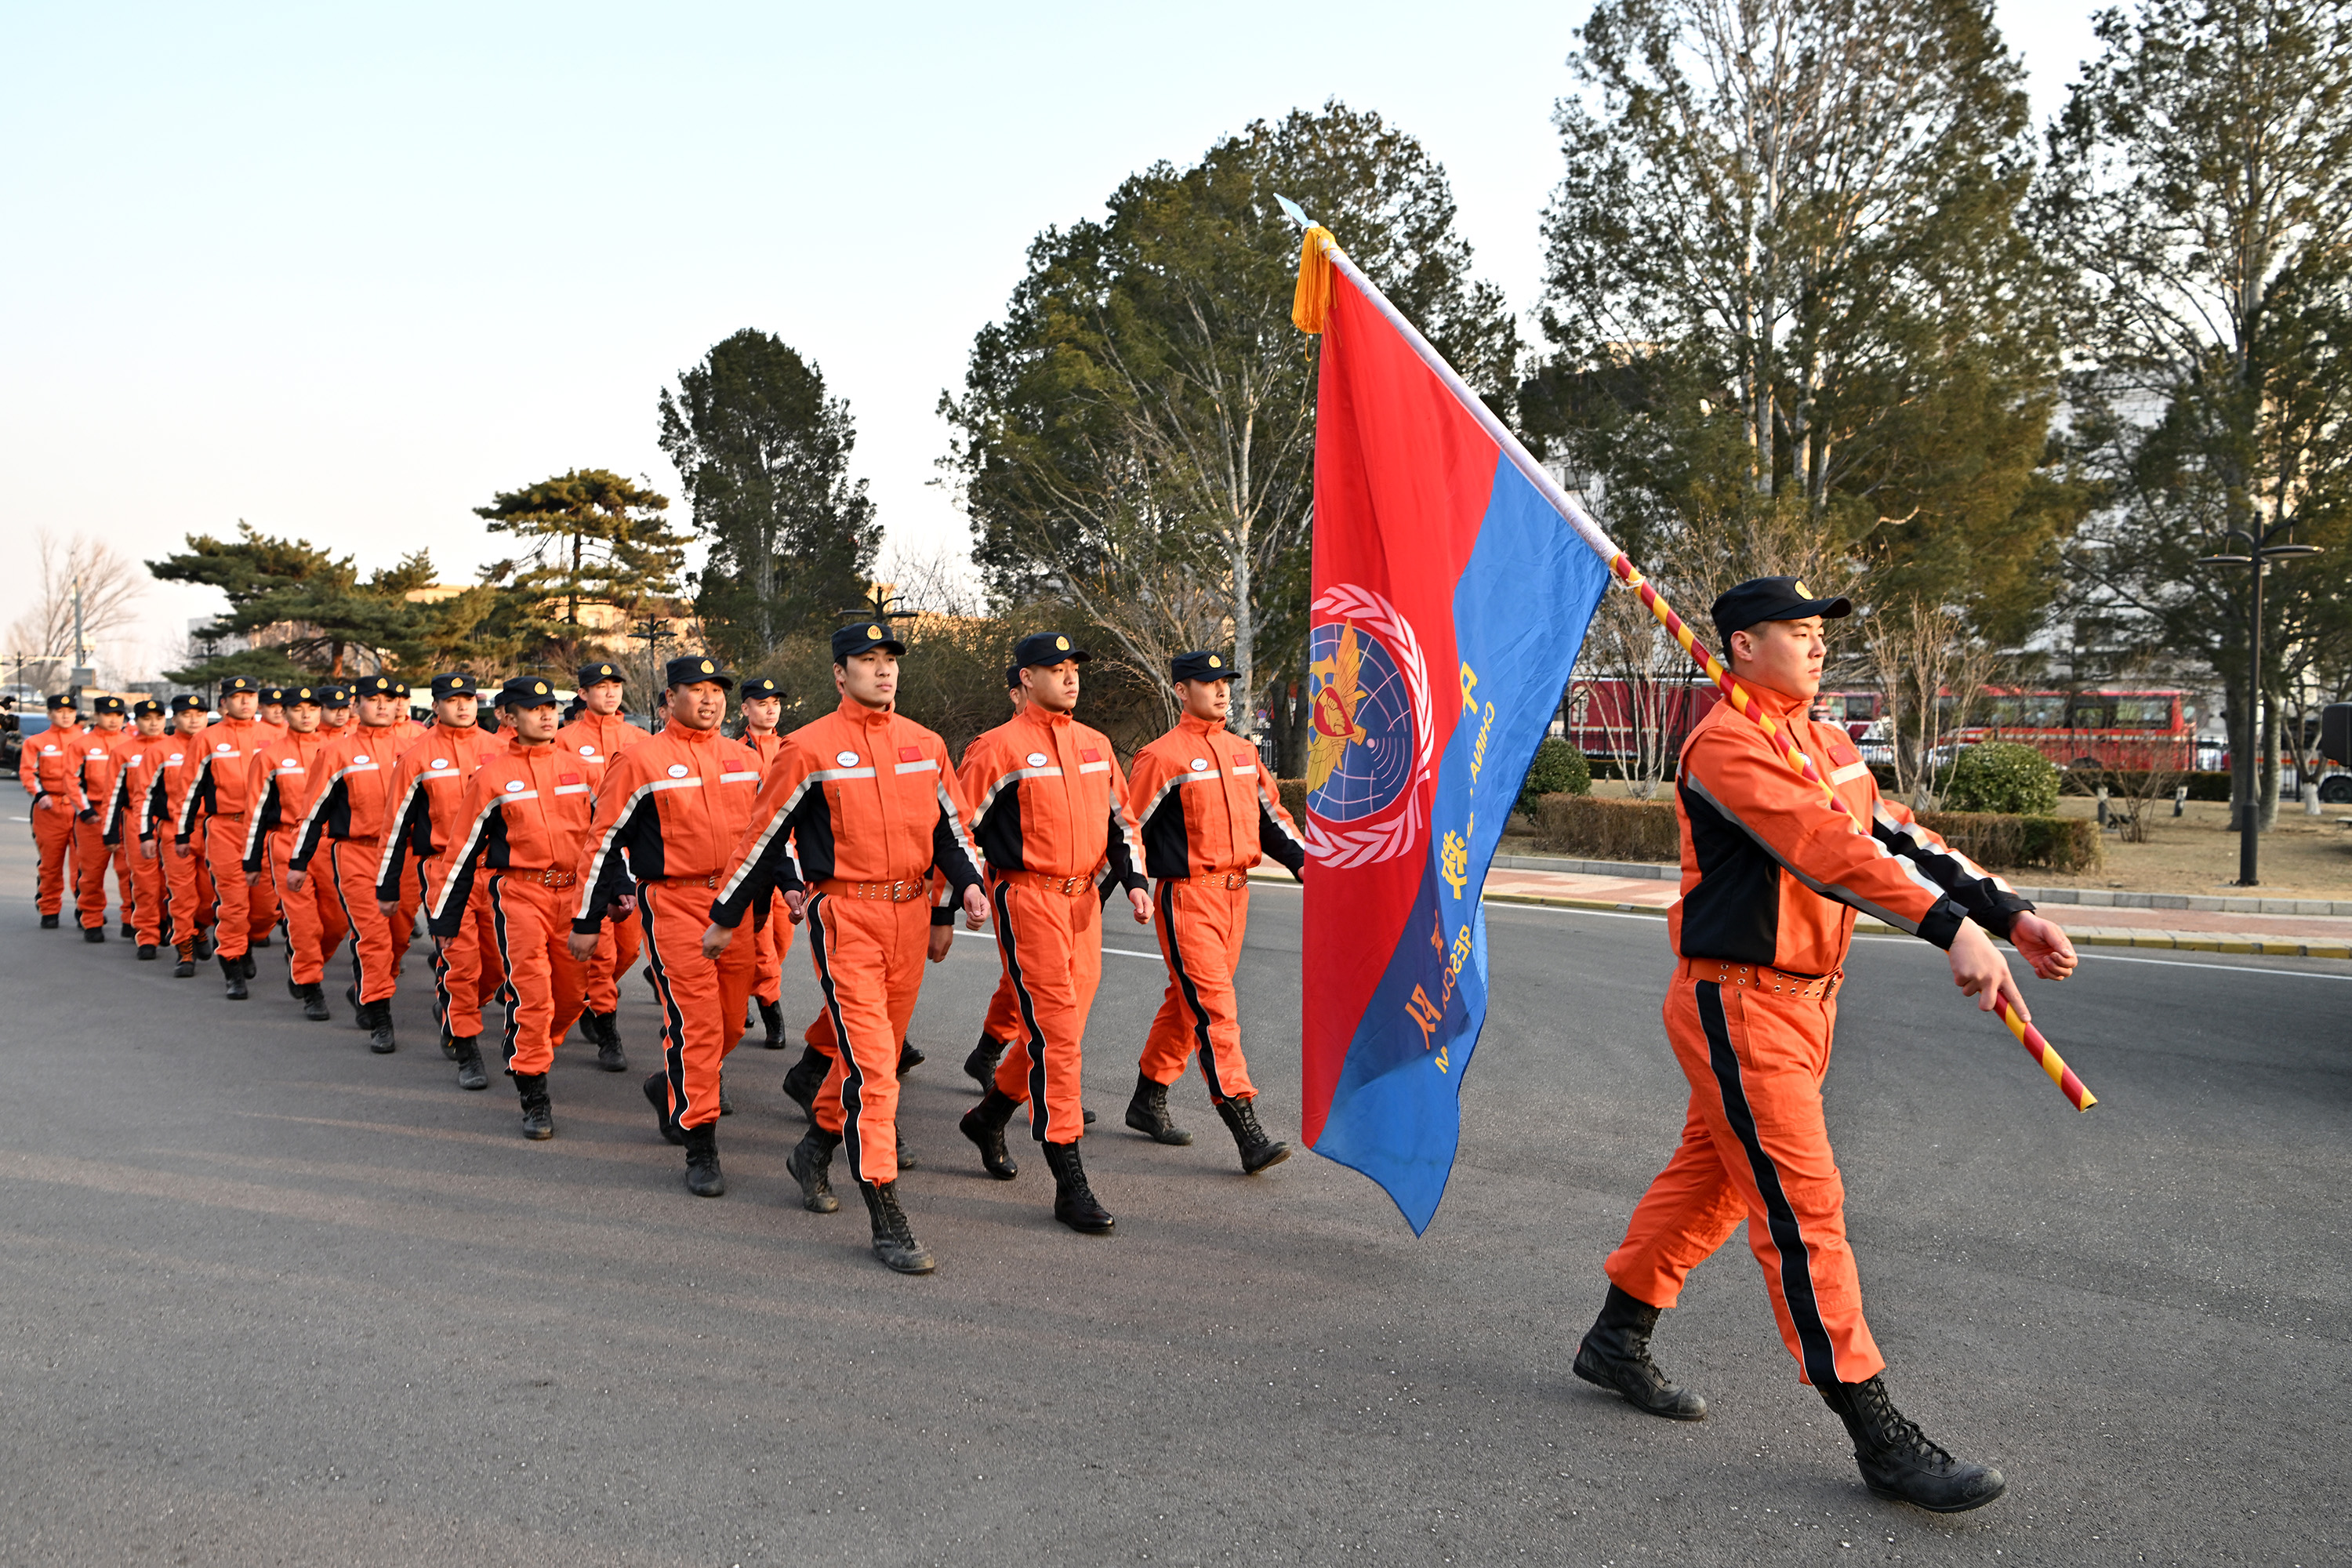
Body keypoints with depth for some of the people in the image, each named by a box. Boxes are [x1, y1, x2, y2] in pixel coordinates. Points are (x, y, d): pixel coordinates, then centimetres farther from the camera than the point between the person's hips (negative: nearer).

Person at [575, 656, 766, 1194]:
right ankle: (701, 1151, 0)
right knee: (695, 1024, -9)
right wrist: (586, 920, 0)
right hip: (674, 906, -5)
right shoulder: (640, 761, -4)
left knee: (731, 1023, 12)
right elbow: (605, 841, -1)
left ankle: (672, 1089, 40)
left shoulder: (746, 760, 11)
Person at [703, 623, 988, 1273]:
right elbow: (763, 835, 0)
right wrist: (725, 917, 5)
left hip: (910, 914, 6)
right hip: (844, 920, -6)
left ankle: (815, 1150, 44)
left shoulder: (925, 745, 9)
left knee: (875, 1052, 18)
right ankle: (887, 1220, -5)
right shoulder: (809, 748, -6)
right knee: (871, 1065, -10)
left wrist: (969, 884, 1)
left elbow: (950, 824, 18)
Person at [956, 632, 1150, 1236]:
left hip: (1084, 901, 7)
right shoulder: (997, 748, -7)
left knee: (1061, 1027, 14)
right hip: (1027, 900, -7)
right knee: (1057, 1033, -9)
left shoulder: (1095, 745, 12)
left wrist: (1133, 881, 8)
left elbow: (1120, 819, 19)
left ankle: (989, 1116, 40)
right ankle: (1070, 1185, -4)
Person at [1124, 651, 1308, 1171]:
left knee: (1186, 1002, 17)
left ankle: (1148, 1103, 32)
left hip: (1235, 893, 8)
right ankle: (1247, 1133, -11)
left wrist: (1303, 862, 8)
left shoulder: (1243, 752, 13)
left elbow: (1271, 816, 19)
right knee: (1215, 1008, -10)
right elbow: (1128, 827, -8)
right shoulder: (1162, 756, -9)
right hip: (1188, 897, -7)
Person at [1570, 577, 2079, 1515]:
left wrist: (2010, 915, 0)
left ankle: (1617, 1340, 33)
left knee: (1713, 1176, 17)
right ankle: (1879, 1439, 0)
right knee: (1803, 1207, -6)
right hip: (1738, 1005, -10)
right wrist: (1953, 930, -37)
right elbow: (1826, 848, -28)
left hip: (1804, 1001, 10)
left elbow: (1896, 837, 11)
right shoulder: (1726, 745, -16)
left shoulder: (1828, 745, 15)